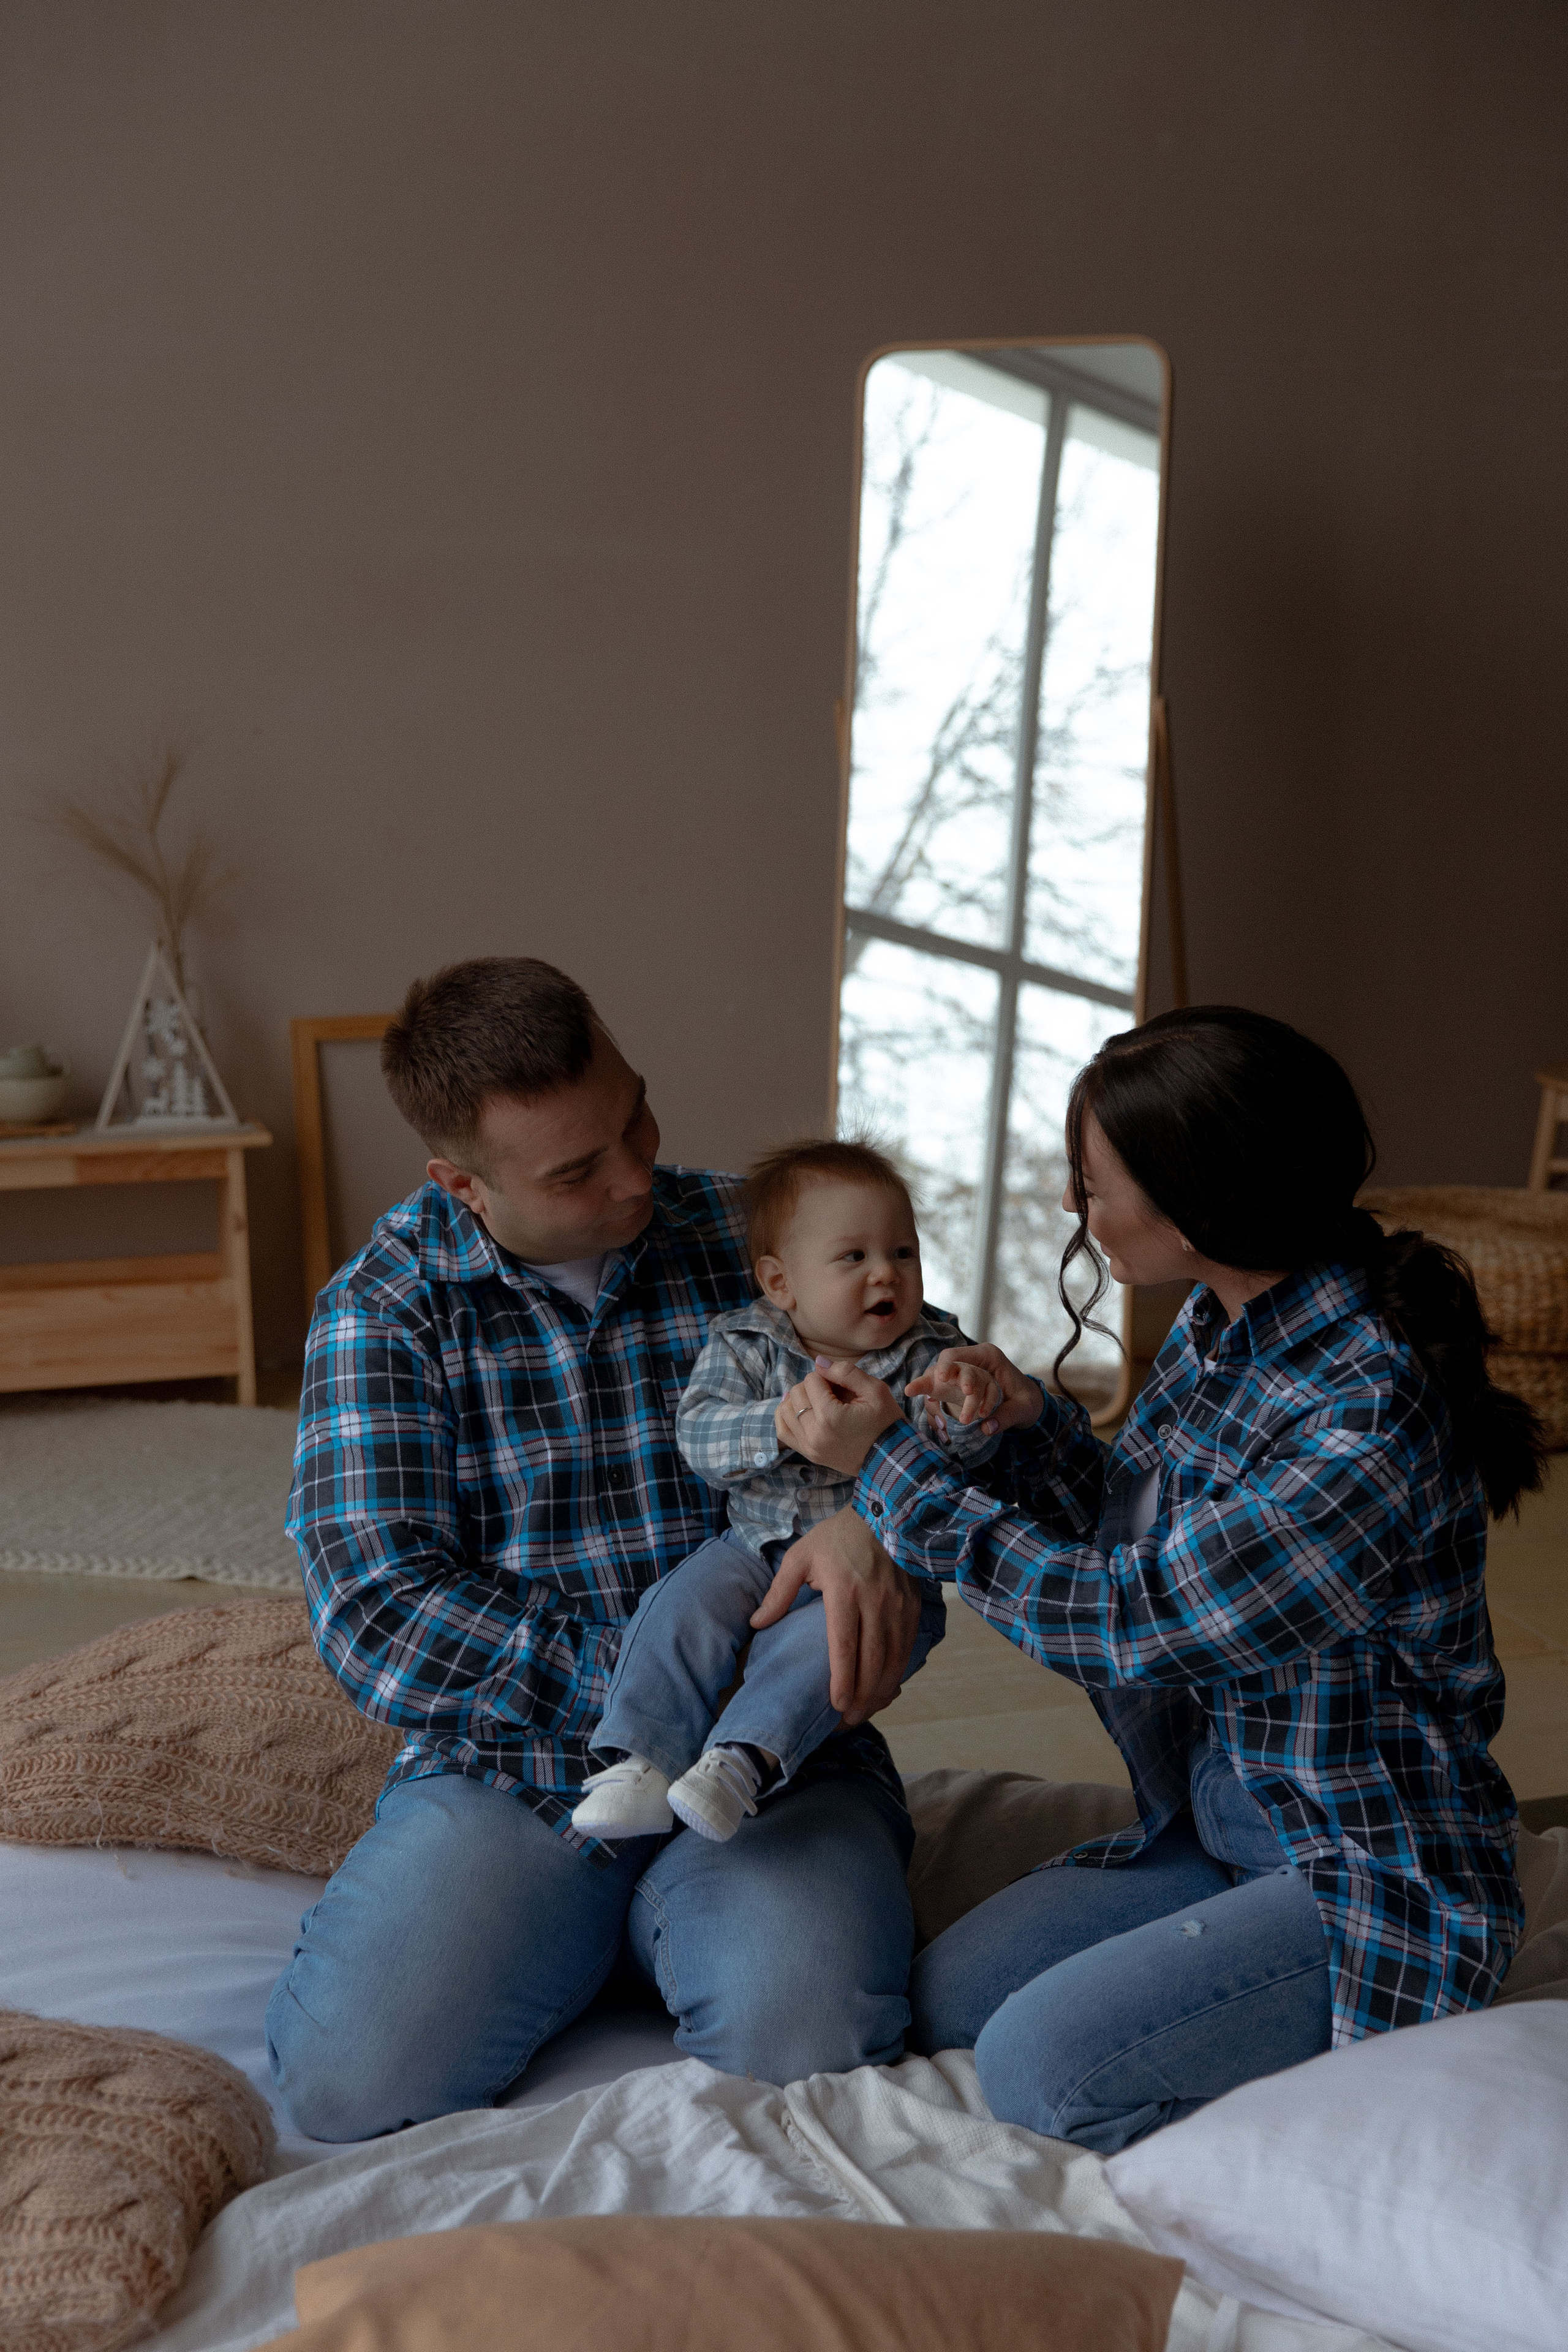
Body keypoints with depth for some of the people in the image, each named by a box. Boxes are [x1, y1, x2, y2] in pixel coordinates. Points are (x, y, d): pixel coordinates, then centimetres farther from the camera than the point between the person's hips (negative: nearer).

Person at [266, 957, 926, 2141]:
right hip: (504, 1775, 1)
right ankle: (591, 1933, 11)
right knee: (349, 2081, -19)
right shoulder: (383, 1311, -2)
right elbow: (376, 1613, -12)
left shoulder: (759, 1233, 2)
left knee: (801, 2031, -27)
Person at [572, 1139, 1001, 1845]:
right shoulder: (744, 1344, 0)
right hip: (757, 1549, 2)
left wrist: (963, 1411, -37)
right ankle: (641, 1763, -19)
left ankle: (742, 1758, -34)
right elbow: (697, 1435, -12)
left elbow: (967, 1451, -12)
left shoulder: (933, 1353, 0)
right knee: (685, 1606, -22)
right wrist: (777, 1425, -31)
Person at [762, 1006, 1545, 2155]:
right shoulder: (1220, 1328, -1)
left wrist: (891, 1466, -15)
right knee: (940, 2001, 3)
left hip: (1369, 1877, -9)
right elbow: (1137, 1543, 11)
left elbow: (1127, 1619, -22)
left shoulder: (1365, 1418, -29)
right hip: (1216, 1824, 9)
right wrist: (1031, 1427, -9)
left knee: (1040, 2066, -19)